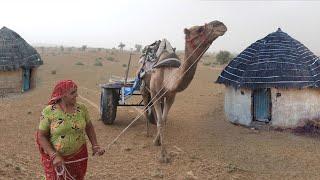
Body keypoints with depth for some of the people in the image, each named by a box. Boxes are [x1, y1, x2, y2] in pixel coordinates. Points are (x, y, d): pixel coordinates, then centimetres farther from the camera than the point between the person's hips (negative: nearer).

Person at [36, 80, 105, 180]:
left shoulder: (81, 108, -6)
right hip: (54, 157, -2)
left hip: (78, 156, 3)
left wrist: (95, 146, -2)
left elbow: (89, 127, 7)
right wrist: (54, 155, -20)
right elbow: (41, 135, -11)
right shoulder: (48, 111, -15)